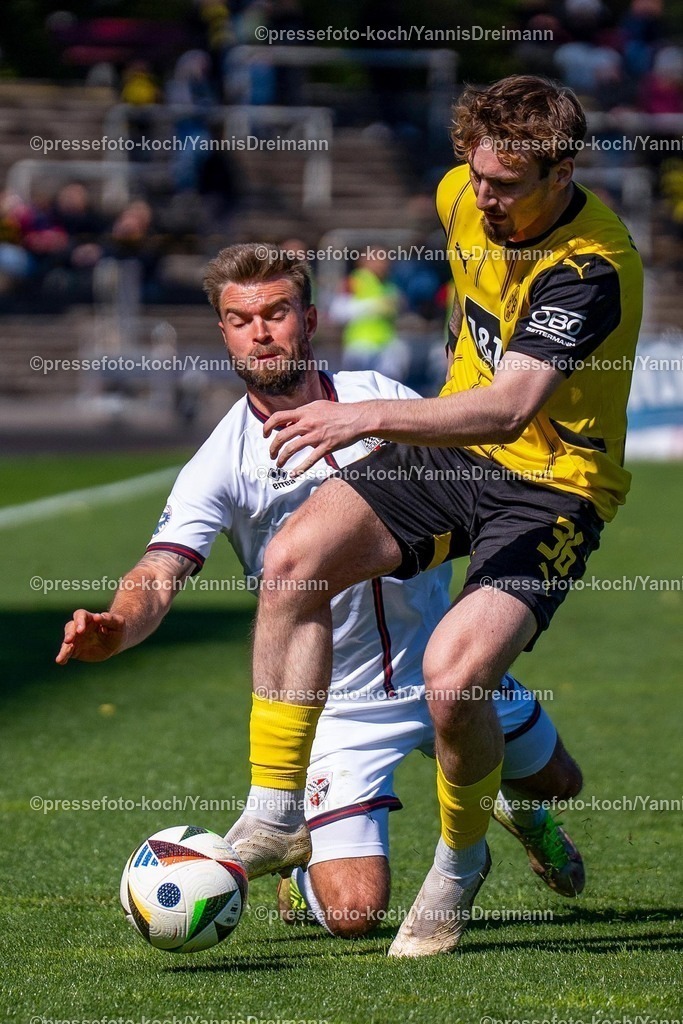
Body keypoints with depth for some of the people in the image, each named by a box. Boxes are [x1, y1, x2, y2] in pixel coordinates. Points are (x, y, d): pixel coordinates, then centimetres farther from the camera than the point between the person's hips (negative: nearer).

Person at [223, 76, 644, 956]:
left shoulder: (592, 268, -28)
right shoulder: (462, 197, -4)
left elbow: (509, 407, -40)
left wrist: (369, 418, -49)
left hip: (552, 485, -7)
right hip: (454, 449, 7)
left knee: (453, 674, -26)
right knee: (294, 558, -13)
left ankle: (460, 860, 6)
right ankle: (276, 817, -2)